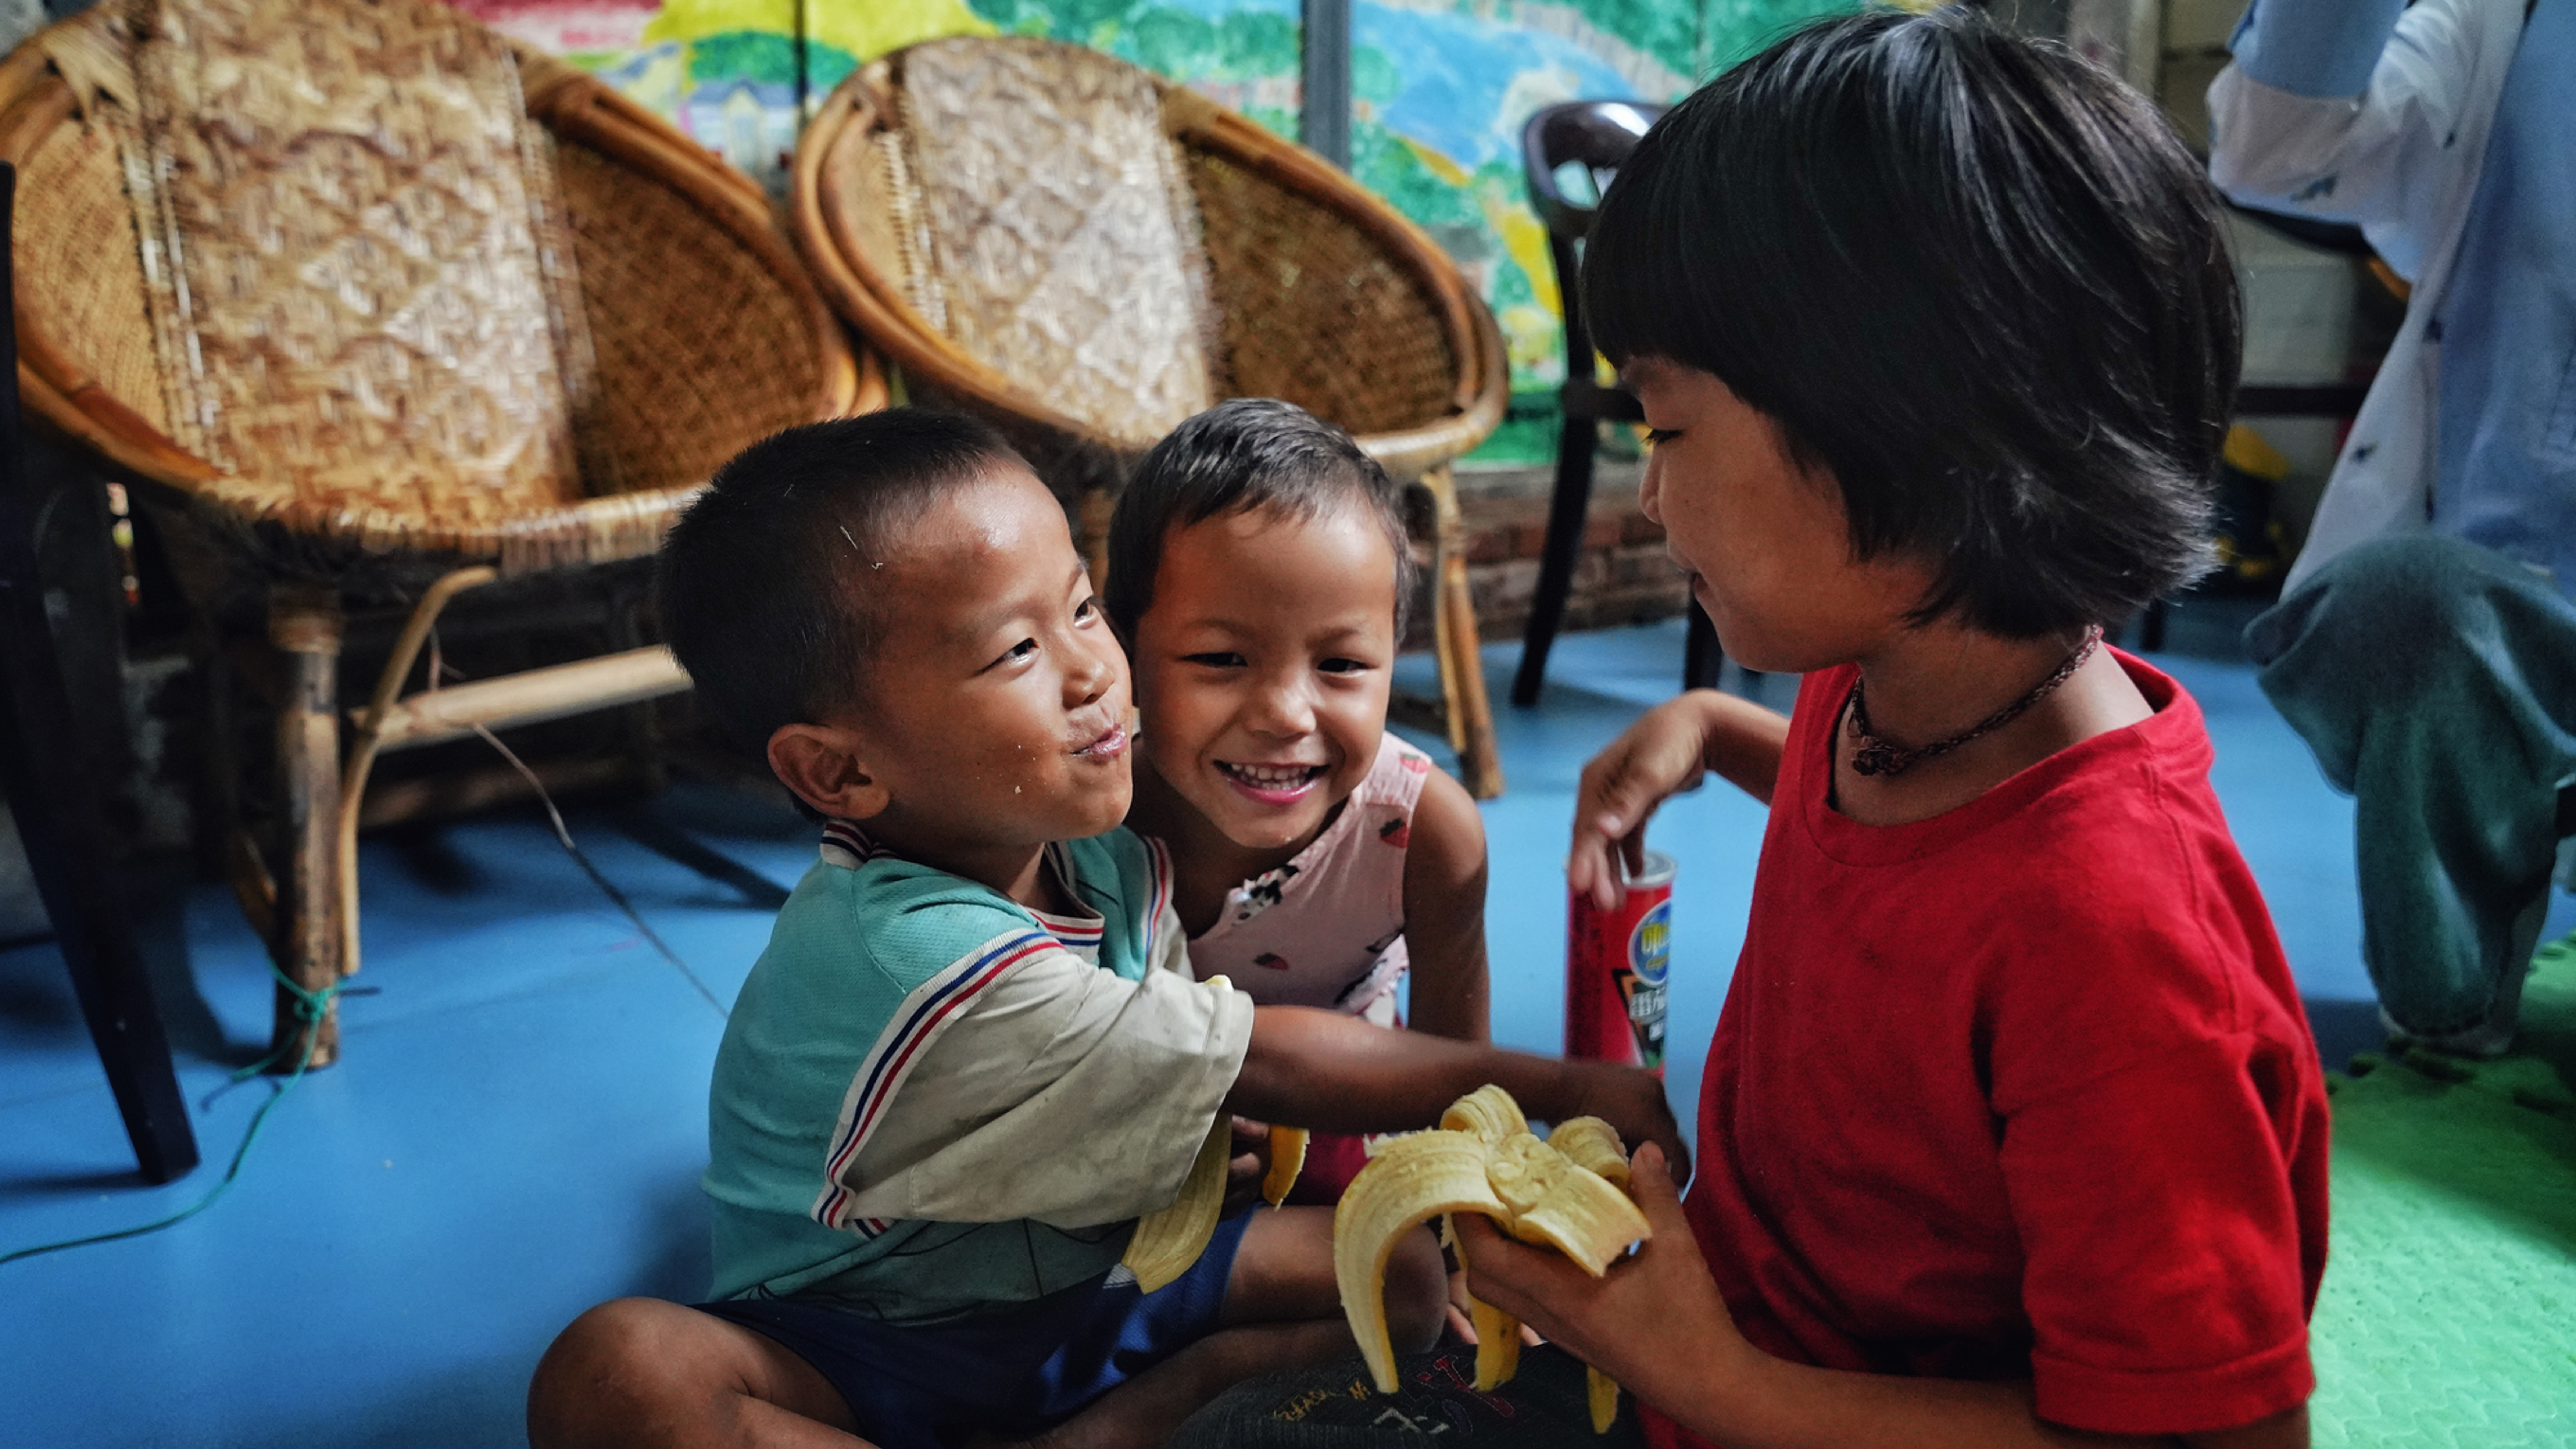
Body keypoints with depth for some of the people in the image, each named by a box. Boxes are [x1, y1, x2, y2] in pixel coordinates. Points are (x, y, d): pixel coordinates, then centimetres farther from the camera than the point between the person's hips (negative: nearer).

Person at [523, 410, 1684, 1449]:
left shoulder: (1094, 842, -7)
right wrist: (1557, 1086, -17)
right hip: (853, 1351, -7)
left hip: (1082, 1275, 7)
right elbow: (1262, 1066, -26)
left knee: (1402, 1271, -5)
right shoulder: (925, 958, -33)